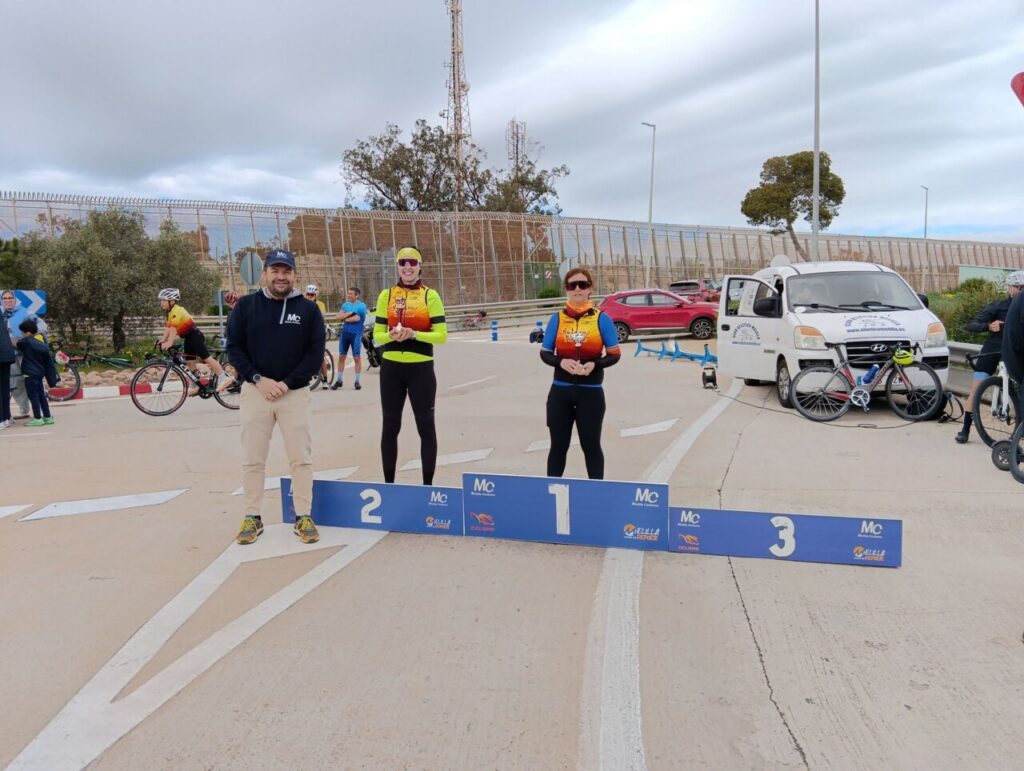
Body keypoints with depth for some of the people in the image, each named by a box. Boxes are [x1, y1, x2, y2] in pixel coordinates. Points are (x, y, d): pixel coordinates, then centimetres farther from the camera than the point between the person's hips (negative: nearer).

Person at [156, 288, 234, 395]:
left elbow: (173, 328, -29)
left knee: (206, 357, -13)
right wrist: (162, 340, 0)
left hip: (195, 335, -10)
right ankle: (195, 386, 14)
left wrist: (169, 343, -37)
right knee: (189, 361, 9)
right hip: (189, 338, 10)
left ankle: (224, 377, -14)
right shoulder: (171, 312, 13)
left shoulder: (177, 310, -18)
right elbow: (168, 328, 11)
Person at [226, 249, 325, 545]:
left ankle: (303, 517, 11)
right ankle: (252, 517, 18)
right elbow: (234, 347, 2)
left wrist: (287, 383, -11)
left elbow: (316, 352, -2)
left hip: (295, 393, -1)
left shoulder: (308, 309, 2)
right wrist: (258, 380, -11)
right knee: (252, 459, 6)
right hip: (255, 391, 1)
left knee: (301, 458, 1)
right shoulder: (245, 306, 4)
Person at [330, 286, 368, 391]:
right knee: (341, 357, 6)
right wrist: (350, 313, -12)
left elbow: (356, 318, -16)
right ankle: (339, 380, 13)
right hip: (345, 333, 5)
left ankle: (357, 381, 7)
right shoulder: (345, 305, 11)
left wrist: (345, 319, -2)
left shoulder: (362, 306, -5)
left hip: (356, 334, -5)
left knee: (357, 358, 0)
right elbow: (339, 316, -2)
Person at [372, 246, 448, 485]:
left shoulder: (430, 295, -1)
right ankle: (388, 483, 22)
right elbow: (377, 334, 5)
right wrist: (391, 335, -16)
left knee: (426, 426, 4)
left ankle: (428, 484, 15)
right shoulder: (387, 295, 6)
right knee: (390, 427, 10)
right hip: (391, 368, 3)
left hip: (421, 368, -2)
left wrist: (414, 334, -20)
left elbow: (441, 335, -7)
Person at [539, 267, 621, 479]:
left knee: (591, 445, 7)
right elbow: (545, 353, 7)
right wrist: (561, 362, -14)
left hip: (591, 392, -1)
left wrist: (595, 364, -18)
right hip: (560, 391, 2)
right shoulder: (557, 318, 3)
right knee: (558, 445, 9)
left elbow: (615, 354, 1)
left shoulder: (601, 318, -2)